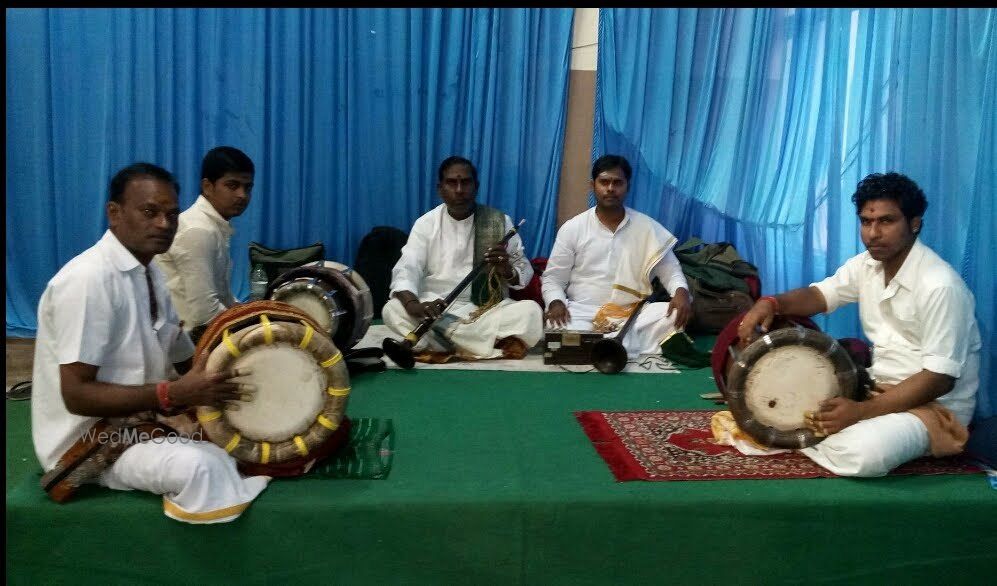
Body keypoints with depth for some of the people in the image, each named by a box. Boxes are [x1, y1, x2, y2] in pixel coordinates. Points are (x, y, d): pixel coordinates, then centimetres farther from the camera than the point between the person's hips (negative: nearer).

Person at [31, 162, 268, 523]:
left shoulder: (150, 274, 7)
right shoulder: (88, 279, -20)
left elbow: (185, 360, 11)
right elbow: (77, 395, -23)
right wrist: (174, 394, -29)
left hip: (140, 419, 9)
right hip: (89, 438, -9)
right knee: (200, 465, -31)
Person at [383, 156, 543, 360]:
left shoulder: (499, 221, 4)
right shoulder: (426, 223, 4)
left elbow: (525, 272, 7)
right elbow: (406, 270, -7)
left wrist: (507, 271, -19)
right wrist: (414, 305, -29)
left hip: (488, 308, 0)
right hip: (437, 308, 1)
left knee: (532, 311, -28)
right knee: (392, 309, -29)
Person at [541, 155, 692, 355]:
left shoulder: (647, 227, 5)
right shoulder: (572, 228, 3)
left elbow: (670, 271, 8)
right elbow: (553, 278, 5)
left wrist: (681, 291, -16)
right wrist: (556, 302, -17)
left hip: (633, 315, 2)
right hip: (582, 313, -1)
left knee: (676, 314, -25)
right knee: (558, 329, -34)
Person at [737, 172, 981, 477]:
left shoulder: (939, 286, -24)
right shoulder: (867, 264, 1)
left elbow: (940, 379, -25)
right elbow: (820, 295, 10)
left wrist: (862, 411, -31)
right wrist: (771, 303, -14)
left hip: (935, 403, -7)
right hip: (879, 384, 8)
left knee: (860, 453, -36)